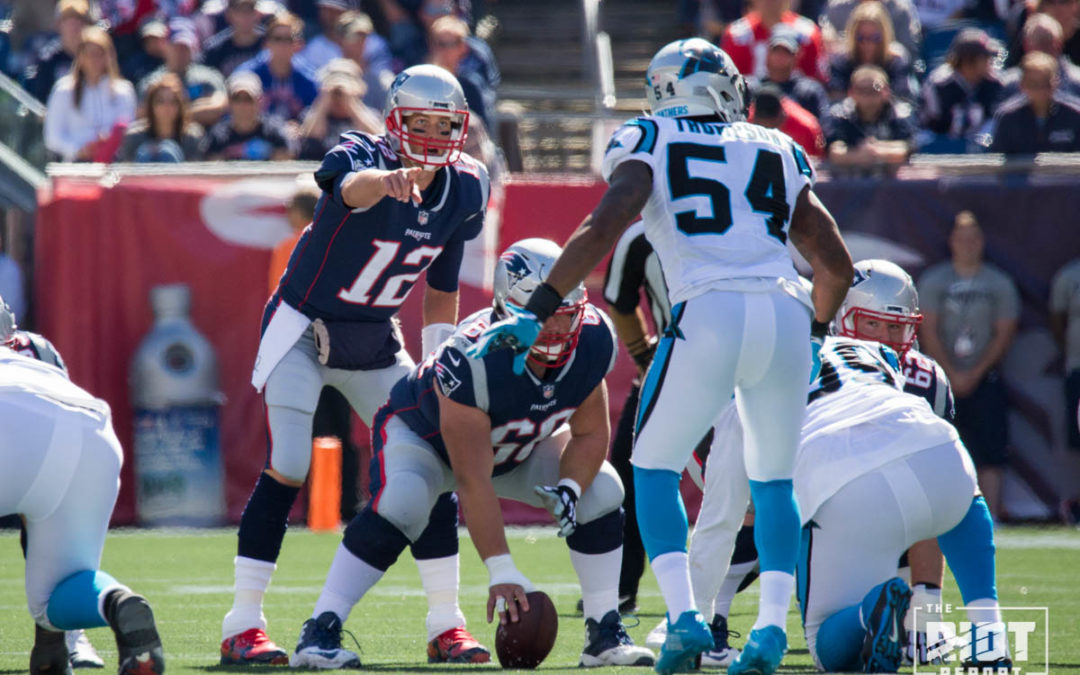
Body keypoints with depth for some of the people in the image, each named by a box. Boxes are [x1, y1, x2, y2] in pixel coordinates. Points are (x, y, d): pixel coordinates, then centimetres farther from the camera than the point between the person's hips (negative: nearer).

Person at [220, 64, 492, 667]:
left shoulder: (463, 191, -5)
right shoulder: (363, 154, -23)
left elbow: (443, 290, 7)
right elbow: (353, 186, -50)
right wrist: (389, 180, -73)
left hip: (376, 342, 6)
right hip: (304, 330, -6)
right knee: (288, 467, -17)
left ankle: (446, 623, 10)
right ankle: (243, 625, -11)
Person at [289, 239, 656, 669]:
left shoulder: (591, 342, -26)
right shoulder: (471, 361, -43)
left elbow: (589, 434, -9)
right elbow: (473, 483, -40)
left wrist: (569, 488, -31)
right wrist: (502, 572, -42)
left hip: (519, 447, 6)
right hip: (425, 433, -6)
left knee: (601, 492, -14)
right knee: (399, 503, -35)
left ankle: (605, 634, -3)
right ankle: (319, 632, -30)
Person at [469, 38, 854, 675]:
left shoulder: (651, 145, 13)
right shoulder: (778, 153, 24)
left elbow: (602, 230, -4)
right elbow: (837, 265, 24)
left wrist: (537, 312, -2)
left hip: (710, 313, -3)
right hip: (787, 312, 3)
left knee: (656, 469, 14)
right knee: (774, 478, 21)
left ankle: (684, 616, -2)